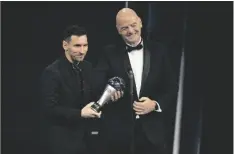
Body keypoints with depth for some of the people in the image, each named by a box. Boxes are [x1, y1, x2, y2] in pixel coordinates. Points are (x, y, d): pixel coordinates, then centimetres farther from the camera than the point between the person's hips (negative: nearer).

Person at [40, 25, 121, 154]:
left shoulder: (87, 67, 6)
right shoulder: (52, 72, -15)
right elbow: (49, 109, -19)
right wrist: (80, 113, -25)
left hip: (85, 137, 7)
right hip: (63, 141, -6)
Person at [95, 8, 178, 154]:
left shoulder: (158, 51, 5)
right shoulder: (110, 53, 2)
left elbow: (171, 87, 7)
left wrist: (155, 104, -10)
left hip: (152, 131, 1)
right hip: (117, 131, -1)